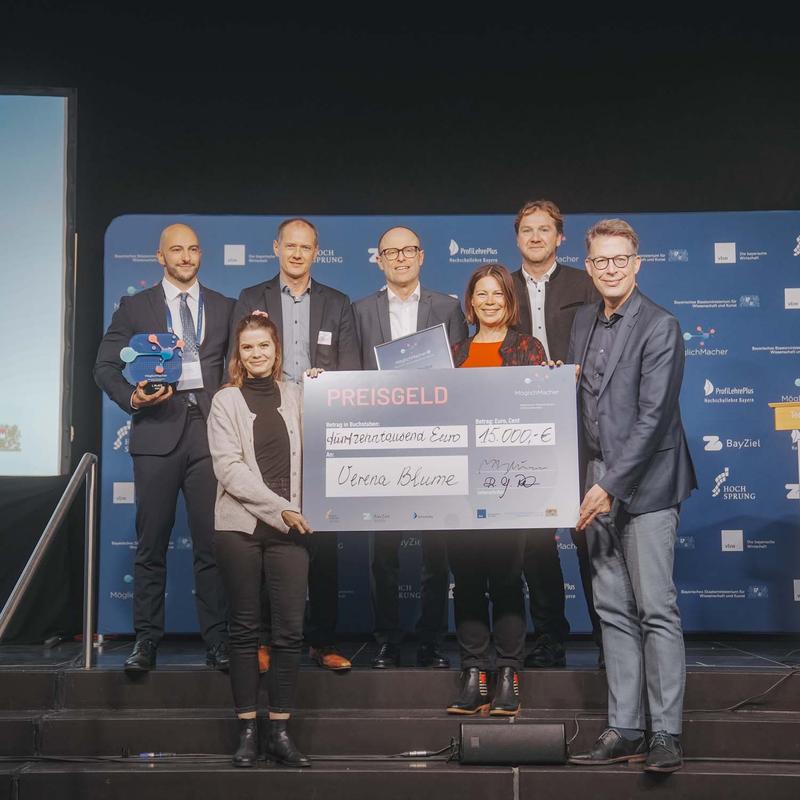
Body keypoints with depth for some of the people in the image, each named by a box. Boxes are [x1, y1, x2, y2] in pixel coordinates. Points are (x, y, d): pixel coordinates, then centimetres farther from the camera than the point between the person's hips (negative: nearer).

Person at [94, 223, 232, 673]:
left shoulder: (223, 307, 14)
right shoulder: (135, 307, 10)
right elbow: (106, 366, 6)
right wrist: (132, 398, -12)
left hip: (209, 432, 1)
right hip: (157, 431, -1)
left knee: (212, 541, -1)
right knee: (152, 543, 3)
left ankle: (217, 640, 5)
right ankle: (148, 640, 11)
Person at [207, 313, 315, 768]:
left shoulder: (296, 396, 10)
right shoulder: (226, 401, 5)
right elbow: (229, 468, -5)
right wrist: (278, 507, -12)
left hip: (289, 526, 1)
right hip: (240, 525, -1)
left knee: (290, 629, -1)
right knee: (246, 629, 4)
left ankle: (281, 731, 7)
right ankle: (248, 731, 11)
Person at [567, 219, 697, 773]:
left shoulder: (660, 327, -9)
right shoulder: (584, 321, 13)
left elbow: (653, 416, -15)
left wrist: (611, 485, -17)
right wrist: (587, 480, 7)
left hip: (646, 484, -7)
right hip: (600, 483, 7)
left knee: (657, 611, -5)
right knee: (614, 612, 8)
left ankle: (666, 734, 1)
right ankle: (624, 731, 14)